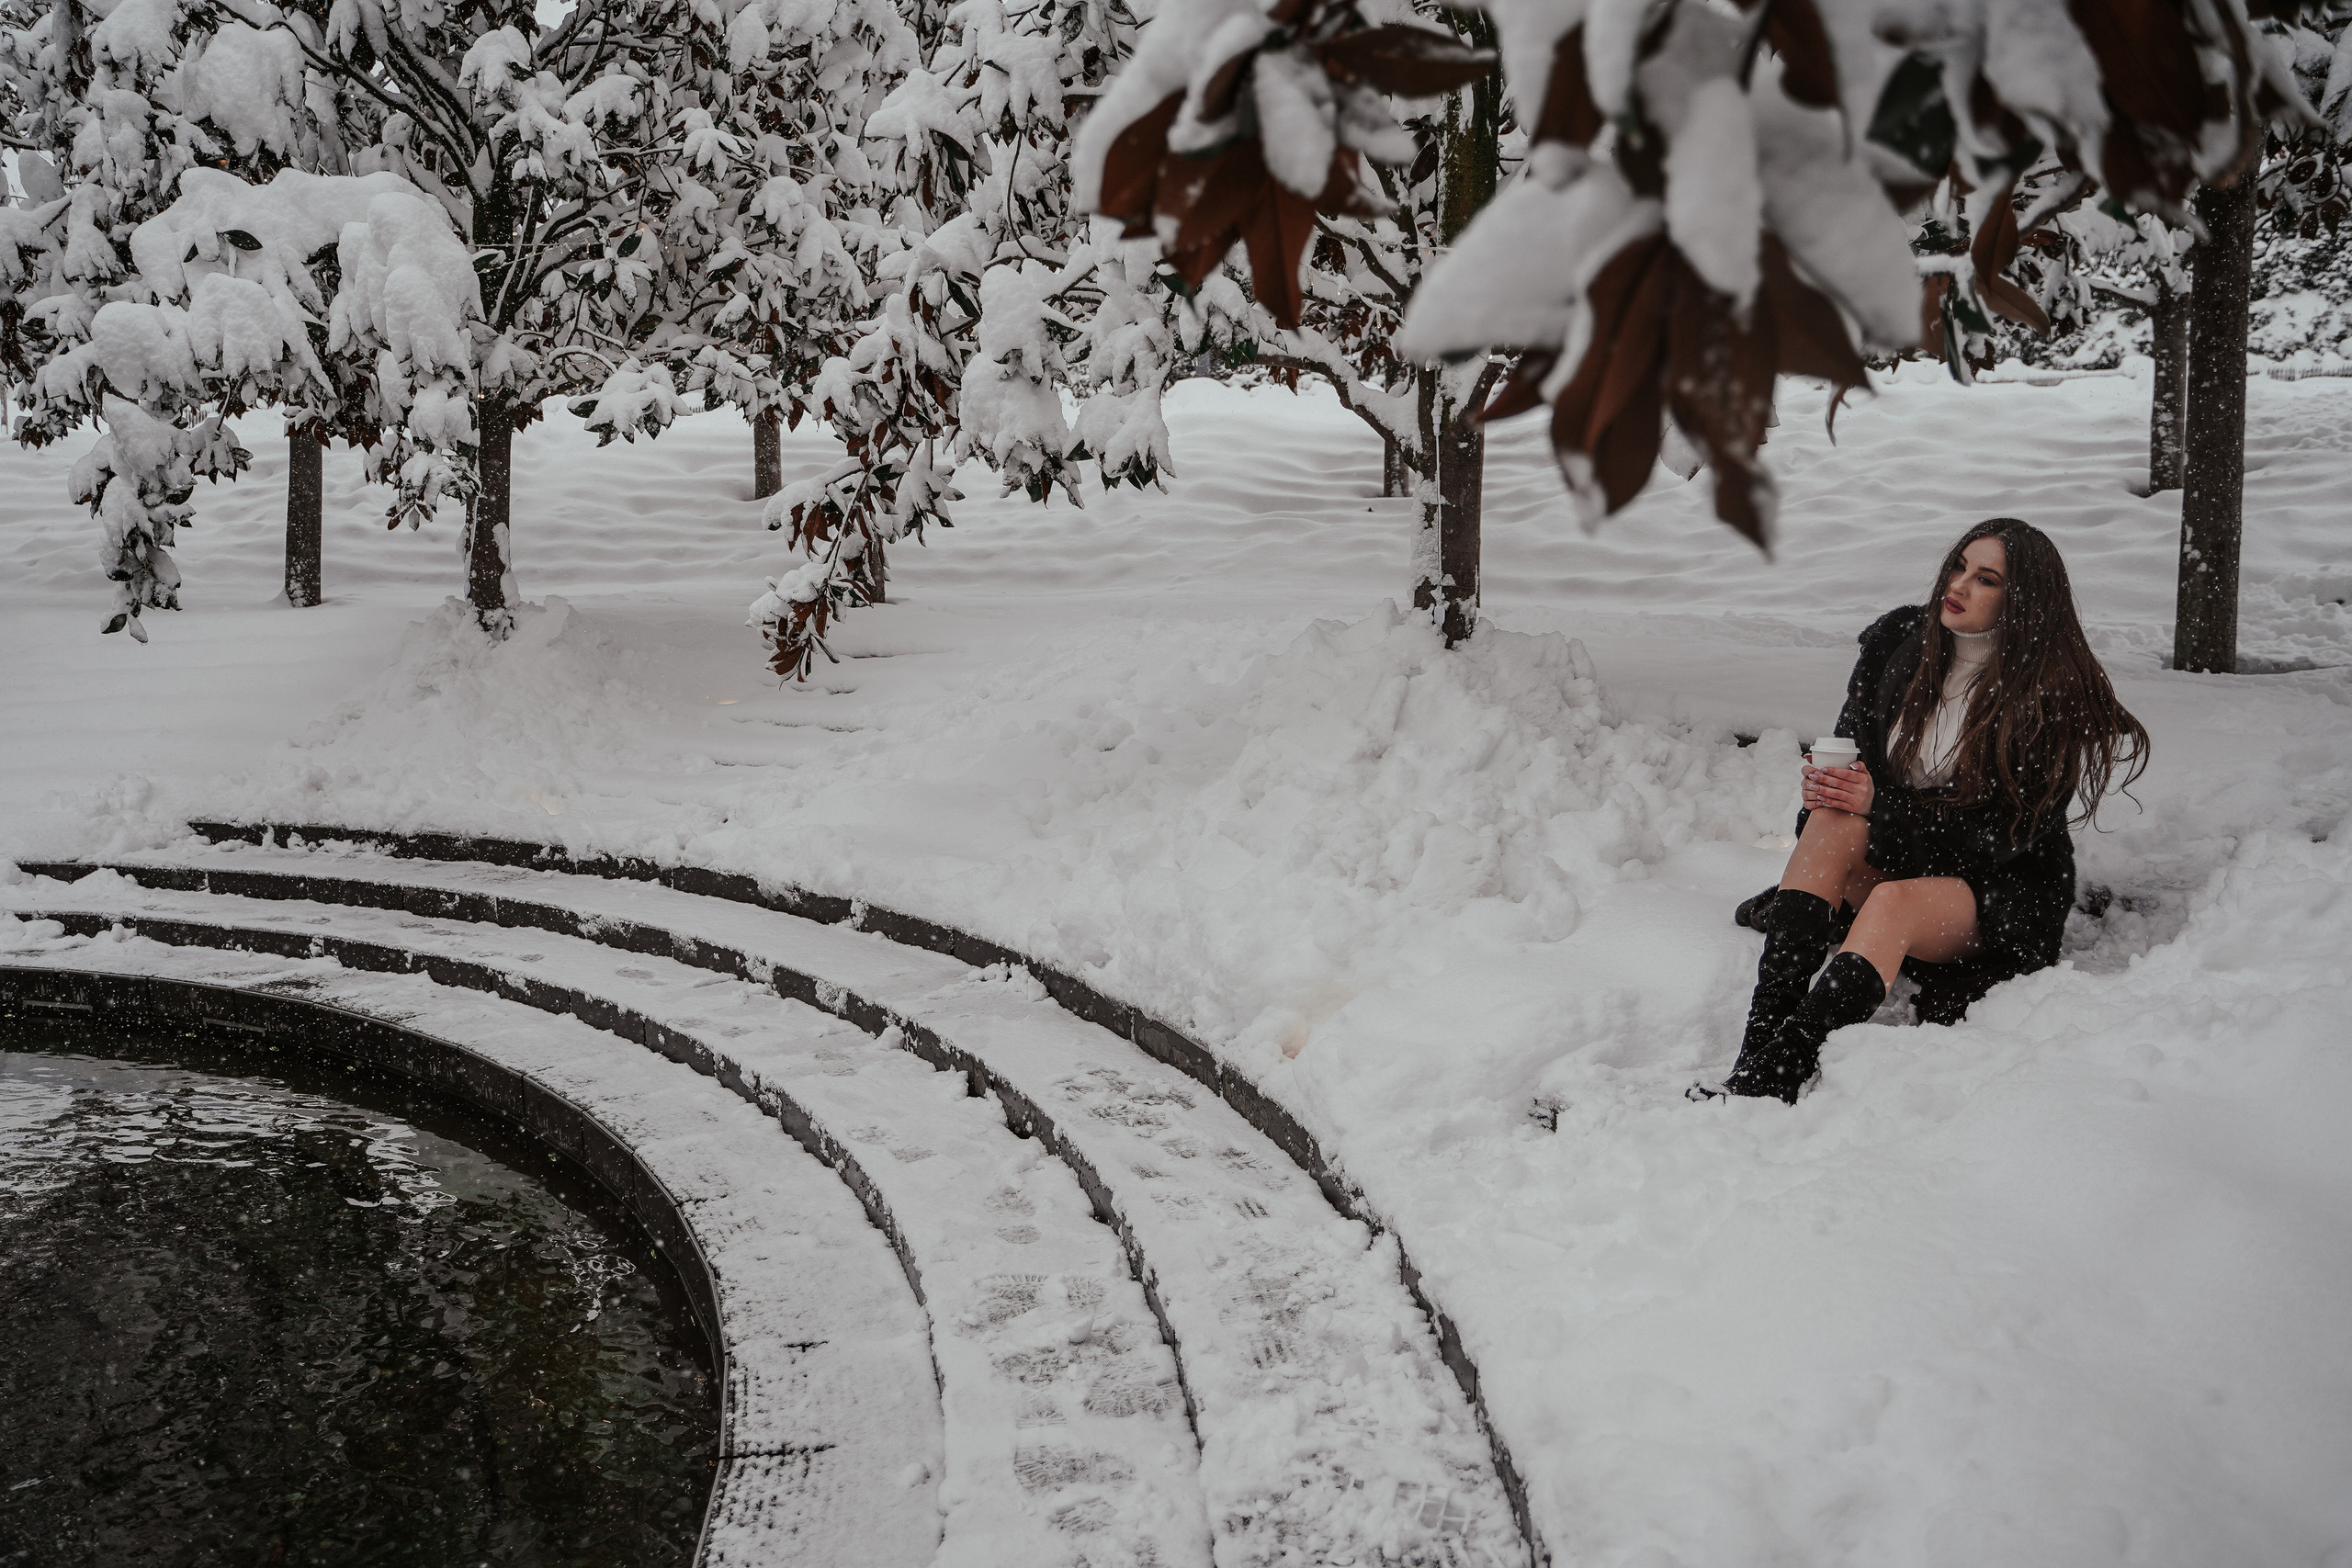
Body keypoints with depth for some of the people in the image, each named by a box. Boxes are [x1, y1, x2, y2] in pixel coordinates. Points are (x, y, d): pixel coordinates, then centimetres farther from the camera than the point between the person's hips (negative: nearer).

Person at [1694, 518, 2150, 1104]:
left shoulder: (2051, 696, -12)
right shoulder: (1900, 639, 3)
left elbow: (2003, 831, -16)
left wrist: (1883, 803, -24)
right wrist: (1827, 789, -13)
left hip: (2002, 893, -5)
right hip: (1898, 859, 5)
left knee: (1893, 903, -37)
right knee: (1833, 822, -28)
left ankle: (1769, 1081, -56)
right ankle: (1757, 1048, -44)